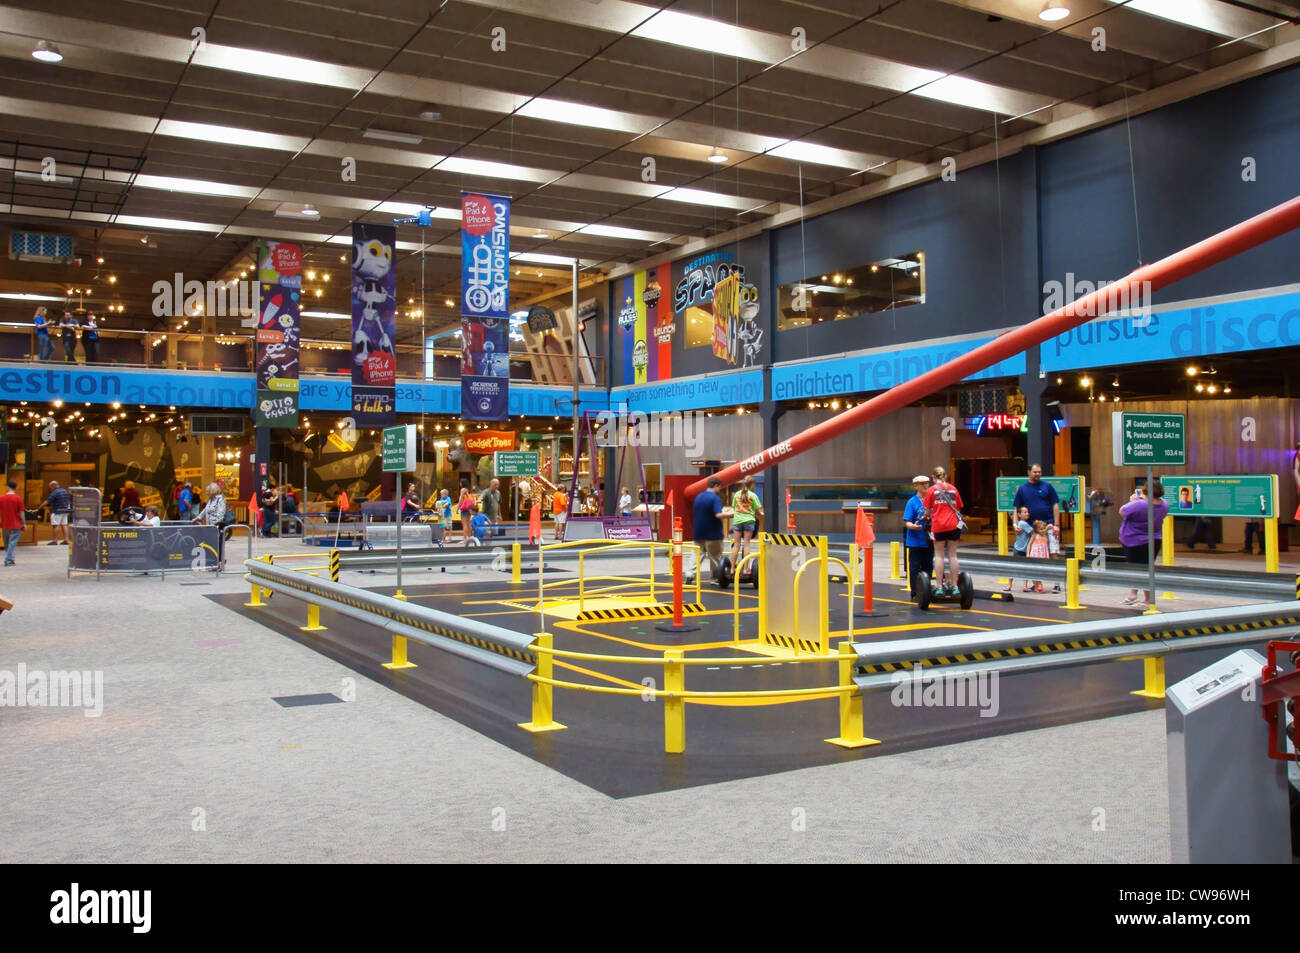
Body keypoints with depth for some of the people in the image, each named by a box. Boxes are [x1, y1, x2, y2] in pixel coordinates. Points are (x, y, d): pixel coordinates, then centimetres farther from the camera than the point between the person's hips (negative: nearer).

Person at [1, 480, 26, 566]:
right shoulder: (18, 498, -9)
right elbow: (21, 512, -7)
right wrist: (24, 524, 2)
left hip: (5, 525, 3)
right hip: (15, 525, -3)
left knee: (7, 544, 15)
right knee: (12, 543, -1)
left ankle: (8, 559, 21)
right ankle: (9, 560, -8)